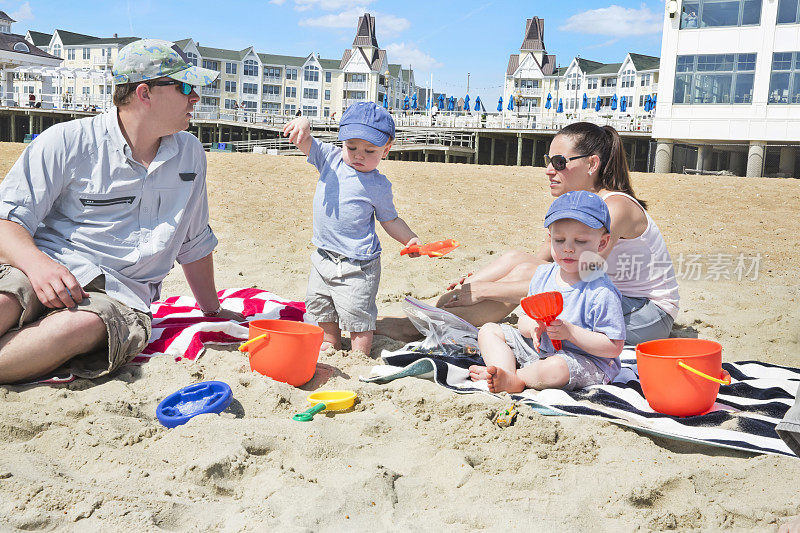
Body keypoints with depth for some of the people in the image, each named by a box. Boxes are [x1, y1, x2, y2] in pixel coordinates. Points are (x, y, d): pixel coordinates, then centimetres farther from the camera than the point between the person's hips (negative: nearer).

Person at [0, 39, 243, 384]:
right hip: (46, 270, -2)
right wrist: (38, 264, -23)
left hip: (121, 291, 2)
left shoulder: (190, 154, 15)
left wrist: (212, 311, 30)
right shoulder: (66, 142, 2)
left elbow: (194, 243, 25)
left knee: (81, 325, -36)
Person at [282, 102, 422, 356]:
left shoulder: (378, 185, -9)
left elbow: (390, 220, 2)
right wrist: (303, 125, -29)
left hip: (357, 263, -5)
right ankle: (330, 343, 40)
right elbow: (304, 142, -7)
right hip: (323, 256, 6)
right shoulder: (330, 158, -1)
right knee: (321, 304, 20)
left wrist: (410, 239, -10)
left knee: (357, 313, 0)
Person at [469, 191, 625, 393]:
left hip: (586, 360, -7)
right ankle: (507, 373, -21)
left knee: (554, 368, -41)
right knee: (489, 330, 3)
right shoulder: (543, 274, 2)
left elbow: (614, 347, -19)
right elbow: (525, 319, 9)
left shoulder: (601, 292, -18)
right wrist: (533, 327, -17)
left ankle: (515, 378, -12)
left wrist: (571, 332, -28)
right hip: (537, 348, 7)